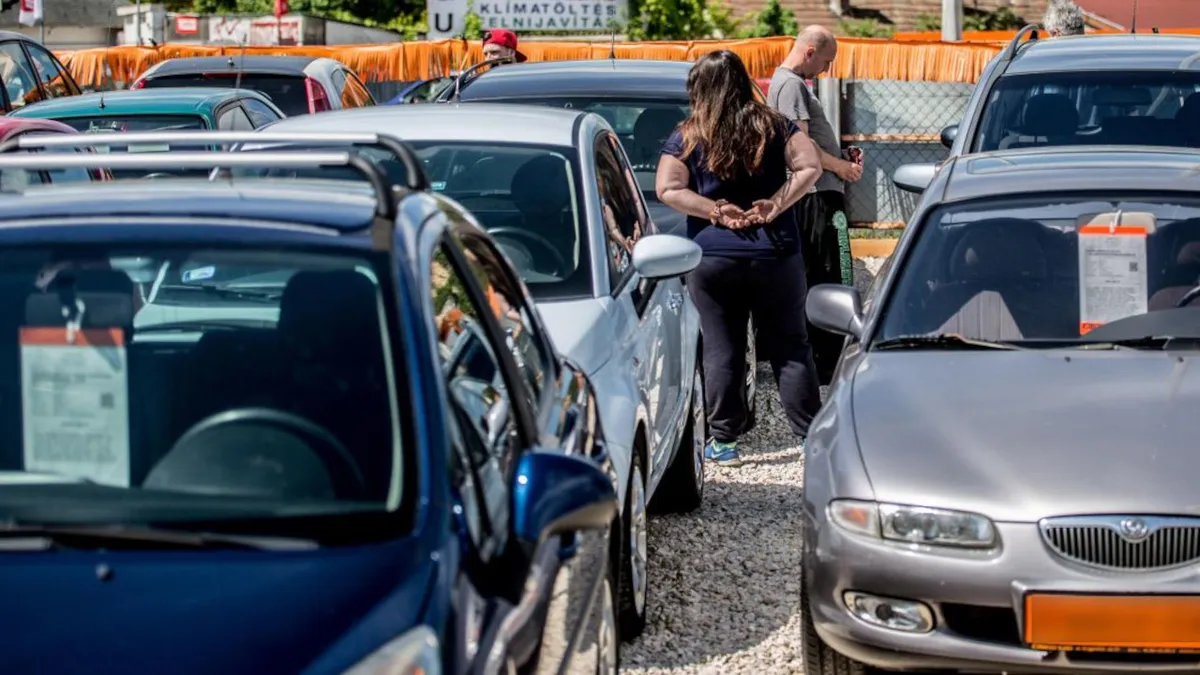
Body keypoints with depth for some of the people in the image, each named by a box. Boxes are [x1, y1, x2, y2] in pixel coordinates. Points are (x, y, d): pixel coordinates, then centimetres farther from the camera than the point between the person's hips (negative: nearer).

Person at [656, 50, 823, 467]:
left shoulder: (687, 137, -1)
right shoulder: (774, 126, 2)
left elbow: (667, 189, -11)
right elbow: (809, 168, -8)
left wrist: (715, 211, -9)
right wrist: (776, 204, -7)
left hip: (713, 260, -1)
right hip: (776, 257, 1)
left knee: (721, 352, 6)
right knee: (790, 347, 9)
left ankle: (724, 441, 8)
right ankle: (811, 436, 10)